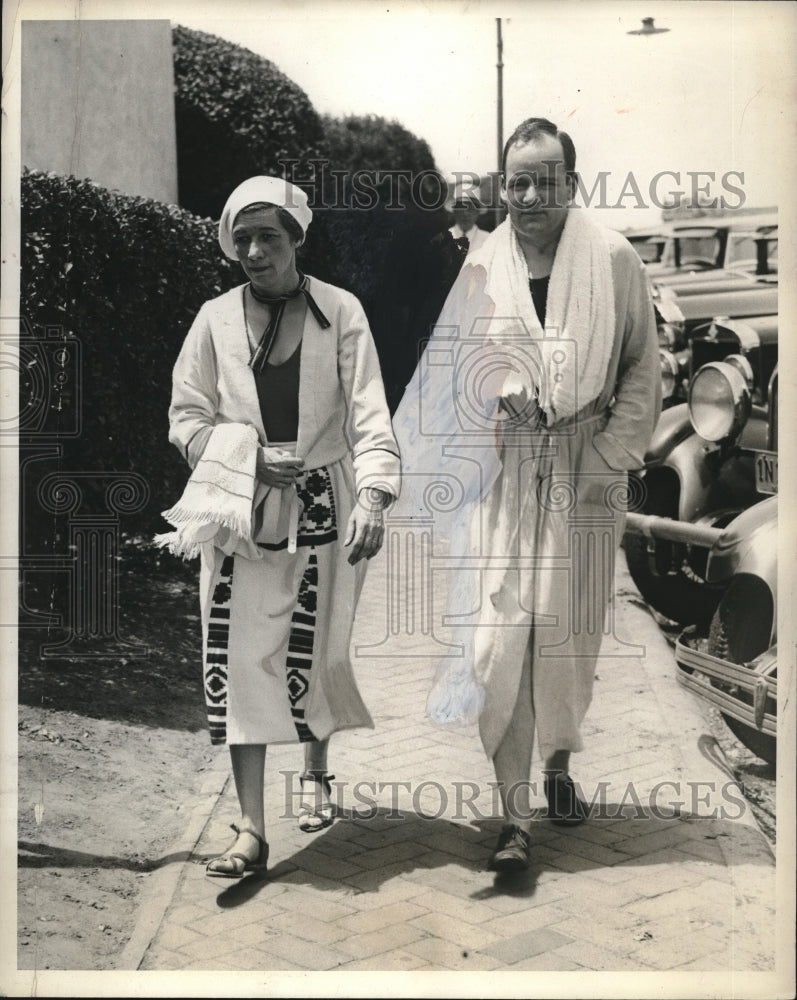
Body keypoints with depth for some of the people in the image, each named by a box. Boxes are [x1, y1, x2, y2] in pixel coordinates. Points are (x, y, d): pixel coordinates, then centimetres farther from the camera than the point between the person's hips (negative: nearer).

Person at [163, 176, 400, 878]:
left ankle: (317, 769, 38)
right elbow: (186, 417, 6)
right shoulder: (217, 319, 2)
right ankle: (252, 829, 0)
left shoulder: (340, 312, -3)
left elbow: (369, 412, -10)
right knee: (239, 658, -6)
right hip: (240, 509, 1)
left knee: (316, 651, 7)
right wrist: (250, 459, -10)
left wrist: (373, 497, -24)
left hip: (322, 506, -1)